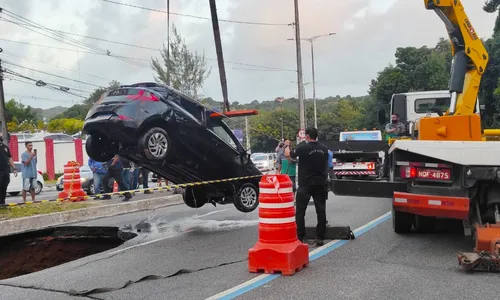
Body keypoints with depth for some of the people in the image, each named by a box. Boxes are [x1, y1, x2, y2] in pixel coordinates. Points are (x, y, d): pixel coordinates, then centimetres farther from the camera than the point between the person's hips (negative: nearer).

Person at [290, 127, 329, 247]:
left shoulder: (303, 147, -12)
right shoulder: (324, 148, 3)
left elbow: (290, 155, 3)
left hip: (305, 184, -4)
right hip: (320, 184, 4)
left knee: (300, 211, 4)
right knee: (321, 211, 9)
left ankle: (301, 237, 2)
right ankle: (320, 238, 11)